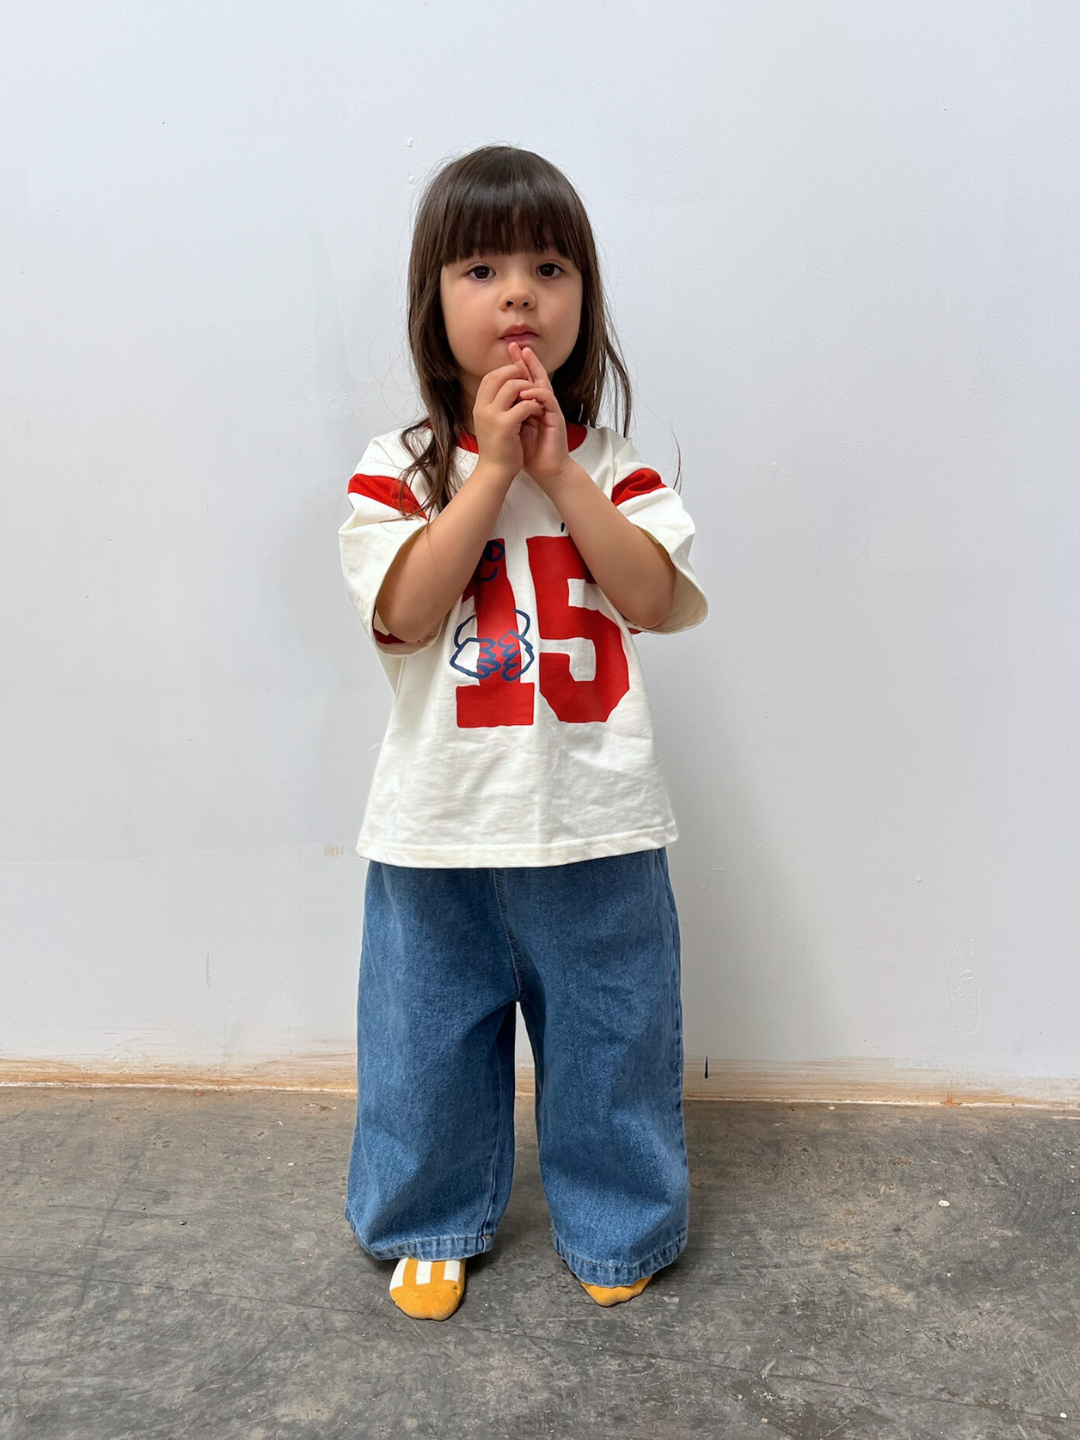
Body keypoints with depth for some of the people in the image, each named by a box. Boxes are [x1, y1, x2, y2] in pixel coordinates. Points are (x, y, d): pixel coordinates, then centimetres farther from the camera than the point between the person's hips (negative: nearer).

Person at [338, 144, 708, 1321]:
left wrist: (560, 470, -14)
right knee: (432, 1031, 15)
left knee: (609, 1030, 15)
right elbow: (407, 611, -16)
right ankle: (432, 1222, 41)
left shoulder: (612, 463, 3)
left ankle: (615, 1223, 40)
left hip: (596, 821, 1)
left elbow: (662, 602, -10)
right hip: (441, 823, 0)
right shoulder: (399, 466, -3)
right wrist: (492, 466, -17)